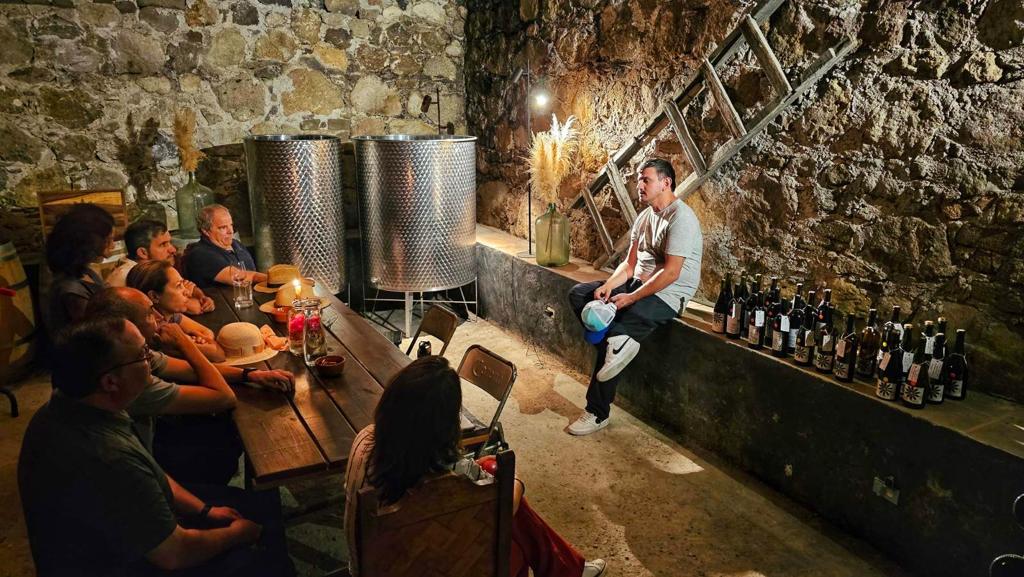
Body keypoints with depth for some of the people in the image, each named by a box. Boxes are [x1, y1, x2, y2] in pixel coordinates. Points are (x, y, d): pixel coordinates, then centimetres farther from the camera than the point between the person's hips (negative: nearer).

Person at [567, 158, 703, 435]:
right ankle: (619, 339, -18)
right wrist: (609, 285, -9)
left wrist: (630, 298, -21)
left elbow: (670, 273, -23)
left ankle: (598, 414, -6)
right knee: (578, 294, -5)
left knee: (615, 334, -22)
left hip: (667, 295, -9)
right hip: (637, 285, 9)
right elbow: (630, 264, 11)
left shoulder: (680, 218, -16)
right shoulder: (644, 217, 12)